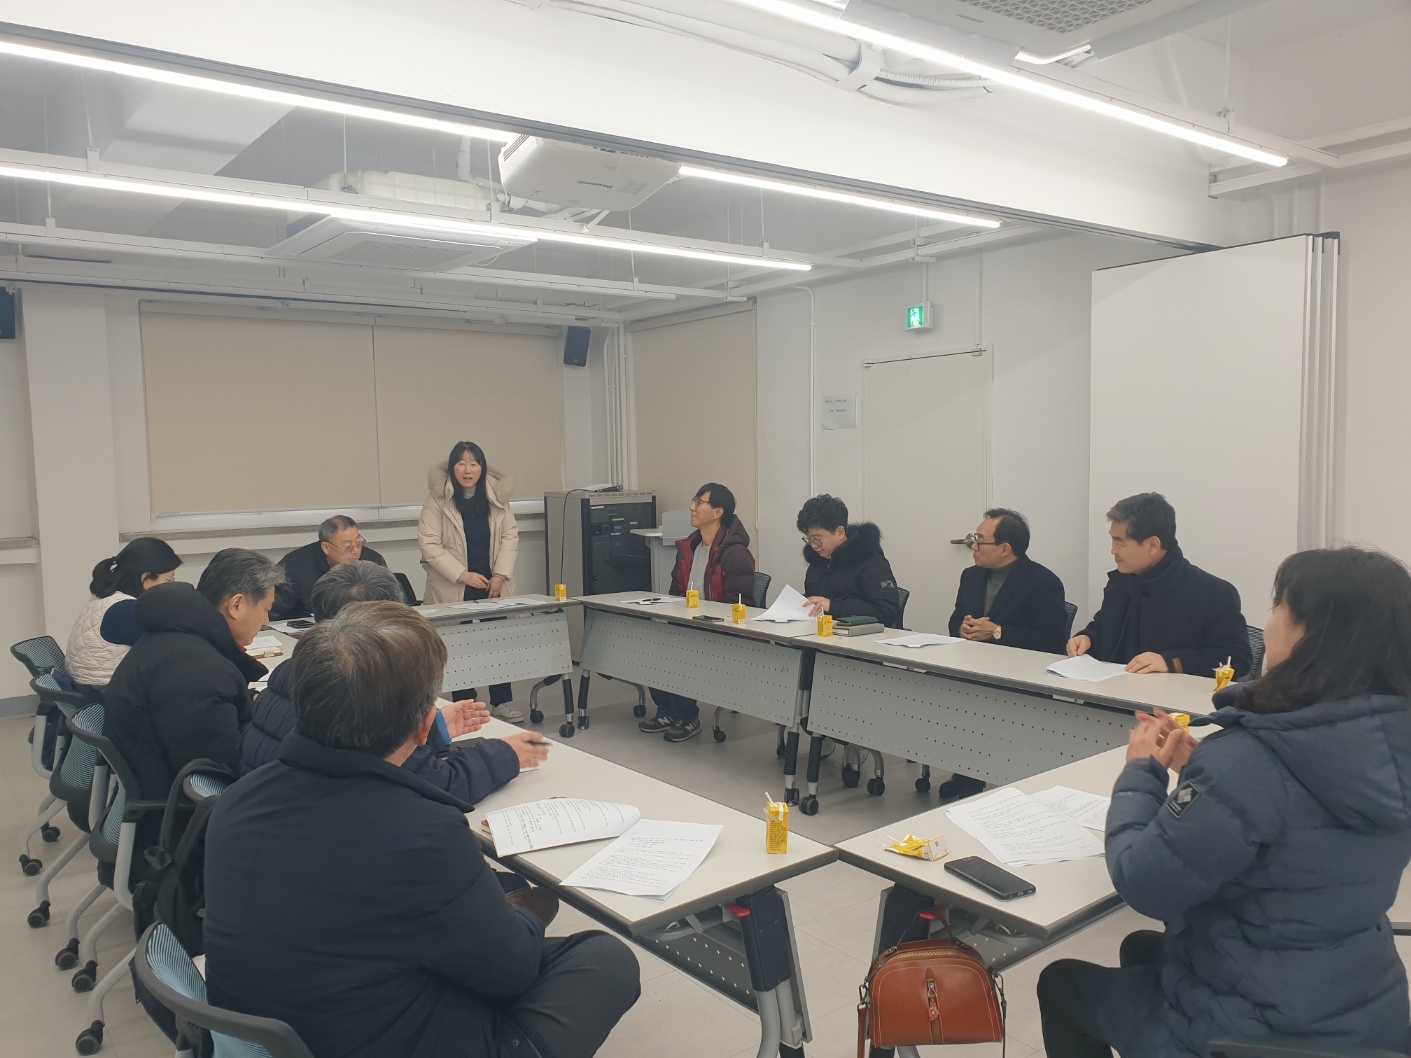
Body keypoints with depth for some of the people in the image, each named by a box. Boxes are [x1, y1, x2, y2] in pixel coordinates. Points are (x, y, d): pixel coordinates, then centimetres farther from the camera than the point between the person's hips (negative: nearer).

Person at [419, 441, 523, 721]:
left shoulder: (497, 495, 3)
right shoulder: (438, 498, -7)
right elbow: (429, 543, -9)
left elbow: (510, 536, 5)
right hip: (453, 588, -2)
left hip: (493, 585, 3)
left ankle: (502, 701, 15)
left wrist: (500, 575, -6)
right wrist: (463, 575, -14)